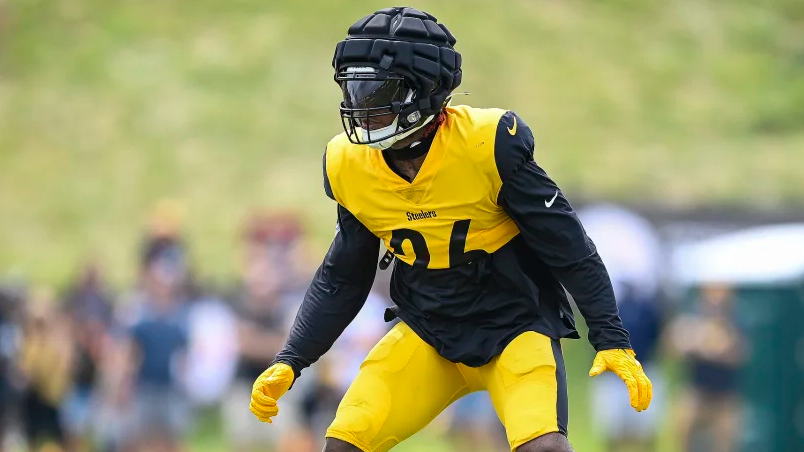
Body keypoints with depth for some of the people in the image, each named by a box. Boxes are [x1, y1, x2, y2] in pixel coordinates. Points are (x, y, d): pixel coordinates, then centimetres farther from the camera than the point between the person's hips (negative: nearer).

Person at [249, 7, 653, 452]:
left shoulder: (487, 145, -22)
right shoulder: (350, 166, -6)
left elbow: (569, 247, -13)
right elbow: (341, 278, 9)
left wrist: (612, 341, -14)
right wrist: (289, 362, 2)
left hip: (515, 327, -4)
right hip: (427, 336, 5)